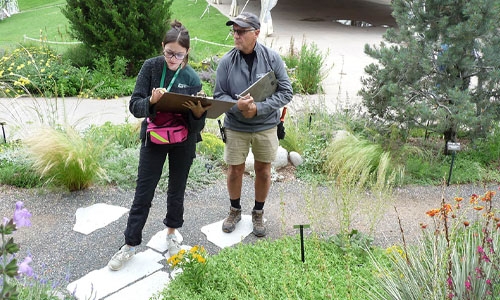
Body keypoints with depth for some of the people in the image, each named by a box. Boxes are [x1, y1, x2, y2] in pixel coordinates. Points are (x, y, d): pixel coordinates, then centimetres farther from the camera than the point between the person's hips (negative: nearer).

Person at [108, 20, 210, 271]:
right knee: (143, 193, 4)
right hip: (154, 138, 0)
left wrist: (199, 111, -28)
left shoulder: (192, 78, -8)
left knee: (177, 190, 14)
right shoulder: (151, 67, -9)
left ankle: (171, 233, 37)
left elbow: (197, 123, -6)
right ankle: (130, 244, 19)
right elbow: (134, 106, -12)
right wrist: (151, 100, -31)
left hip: (183, 141, 1)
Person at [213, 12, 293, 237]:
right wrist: (237, 106, -25)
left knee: (263, 171, 11)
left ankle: (258, 213, 34)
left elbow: (286, 92, -9)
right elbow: (219, 95, -5)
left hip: (265, 126, 0)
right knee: (235, 170, 11)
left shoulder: (272, 58, -10)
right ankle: (234, 210, 36)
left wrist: (258, 108, -21)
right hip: (235, 127, 0)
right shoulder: (226, 61, -10)